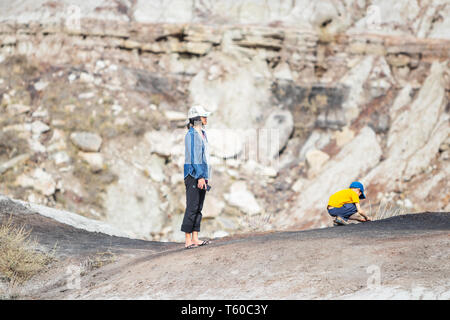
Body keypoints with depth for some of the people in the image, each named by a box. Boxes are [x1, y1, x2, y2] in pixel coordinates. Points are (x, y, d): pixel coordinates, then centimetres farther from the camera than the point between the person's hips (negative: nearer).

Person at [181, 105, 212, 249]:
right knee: (192, 207, -10)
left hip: (201, 175, 9)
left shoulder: (202, 134, 17)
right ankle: (188, 240, -9)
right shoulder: (191, 134, -11)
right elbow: (194, 157, -16)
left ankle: (195, 239, 9)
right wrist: (200, 177, -20)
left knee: (198, 208, 8)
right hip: (193, 175, -9)